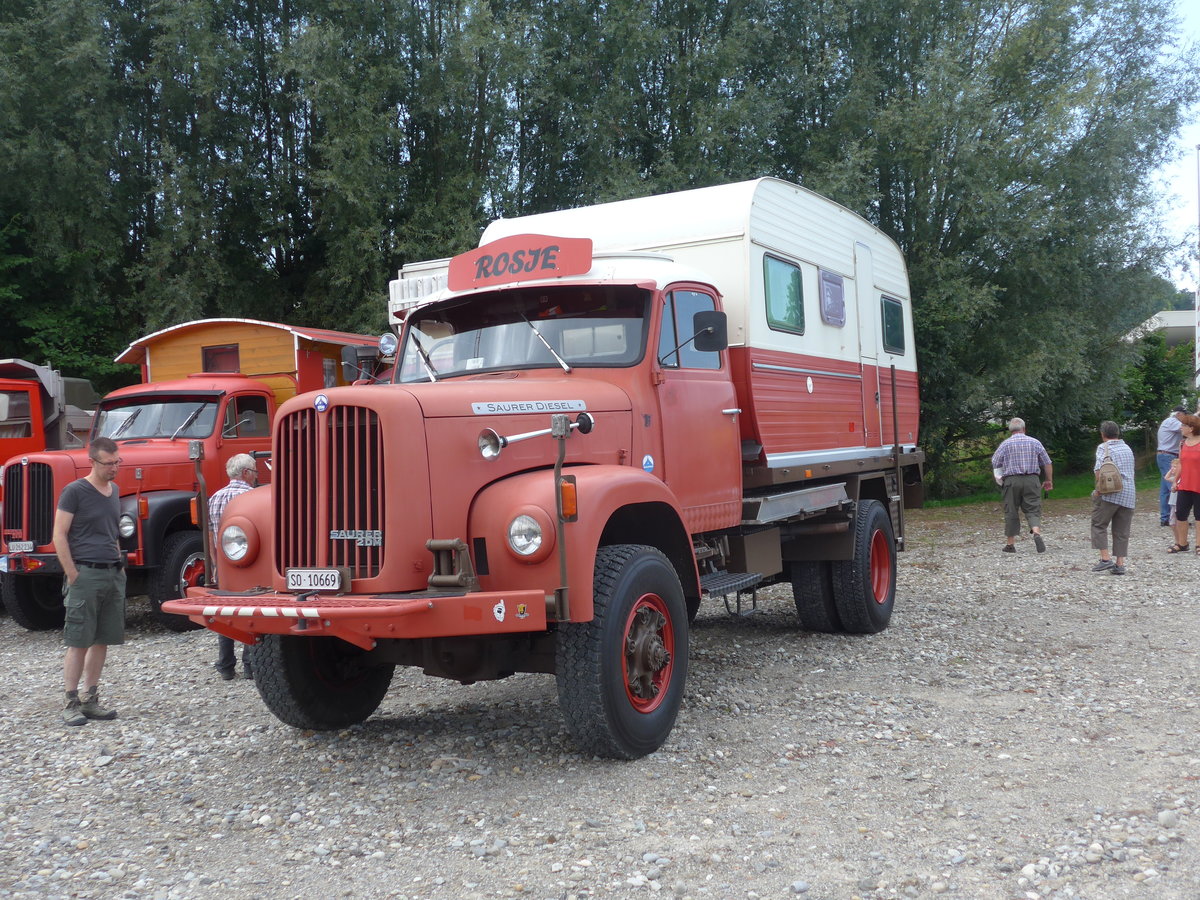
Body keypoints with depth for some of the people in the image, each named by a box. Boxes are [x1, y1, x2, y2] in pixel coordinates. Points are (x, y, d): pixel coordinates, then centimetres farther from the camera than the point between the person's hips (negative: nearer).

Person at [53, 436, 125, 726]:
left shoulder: (114, 491, 14)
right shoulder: (74, 491, -6)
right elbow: (59, 536, -9)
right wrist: (73, 575, -13)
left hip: (114, 574, 7)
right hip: (86, 574, -7)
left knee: (102, 640, 9)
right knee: (79, 643, -3)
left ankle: (91, 700, 16)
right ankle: (71, 704, 3)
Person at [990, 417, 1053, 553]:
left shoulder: (1005, 444, 1)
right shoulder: (1035, 442, 5)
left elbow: (995, 463, 2)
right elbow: (1047, 463, 8)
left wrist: (1000, 476, 19)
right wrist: (1049, 480, 18)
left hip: (1011, 481, -1)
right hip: (1031, 480, 1)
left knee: (1011, 512, 7)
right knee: (1033, 510, 4)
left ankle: (1010, 544, 11)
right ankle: (1037, 533, -22)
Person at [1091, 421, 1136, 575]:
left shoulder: (1104, 447, -3)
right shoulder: (1127, 448, 18)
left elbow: (1100, 470, -16)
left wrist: (1099, 490, -9)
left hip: (1110, 493, -6)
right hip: (1129, 494, 6)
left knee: (1099, 524, 3)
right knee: (1121, 531, 8)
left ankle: (1105, 559, -6)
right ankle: (1120, 564, 5)